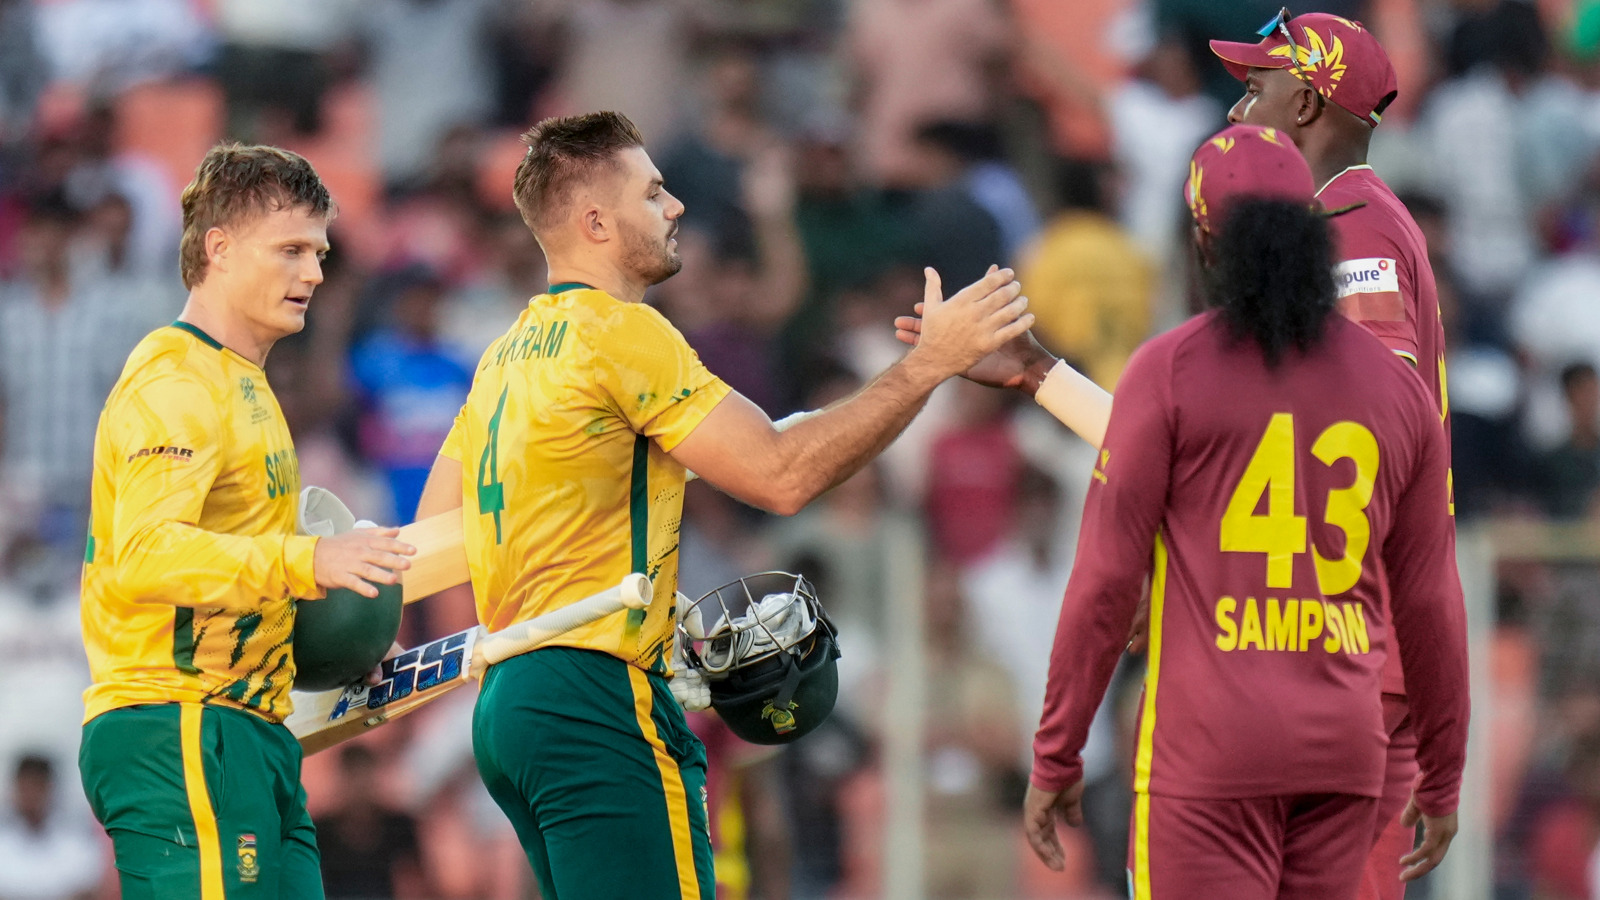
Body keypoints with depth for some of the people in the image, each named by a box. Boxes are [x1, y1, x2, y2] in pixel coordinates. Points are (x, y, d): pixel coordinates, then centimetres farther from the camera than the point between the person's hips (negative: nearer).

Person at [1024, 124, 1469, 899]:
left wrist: (1054, 757, 1)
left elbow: (1106, 580, -6)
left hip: (1209, 749, -4)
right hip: (1344, 750, 4)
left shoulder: (1169, 371, -4)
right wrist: (1442, 778, 20)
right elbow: (1430, 603, 11)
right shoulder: (1397, 386, 8)